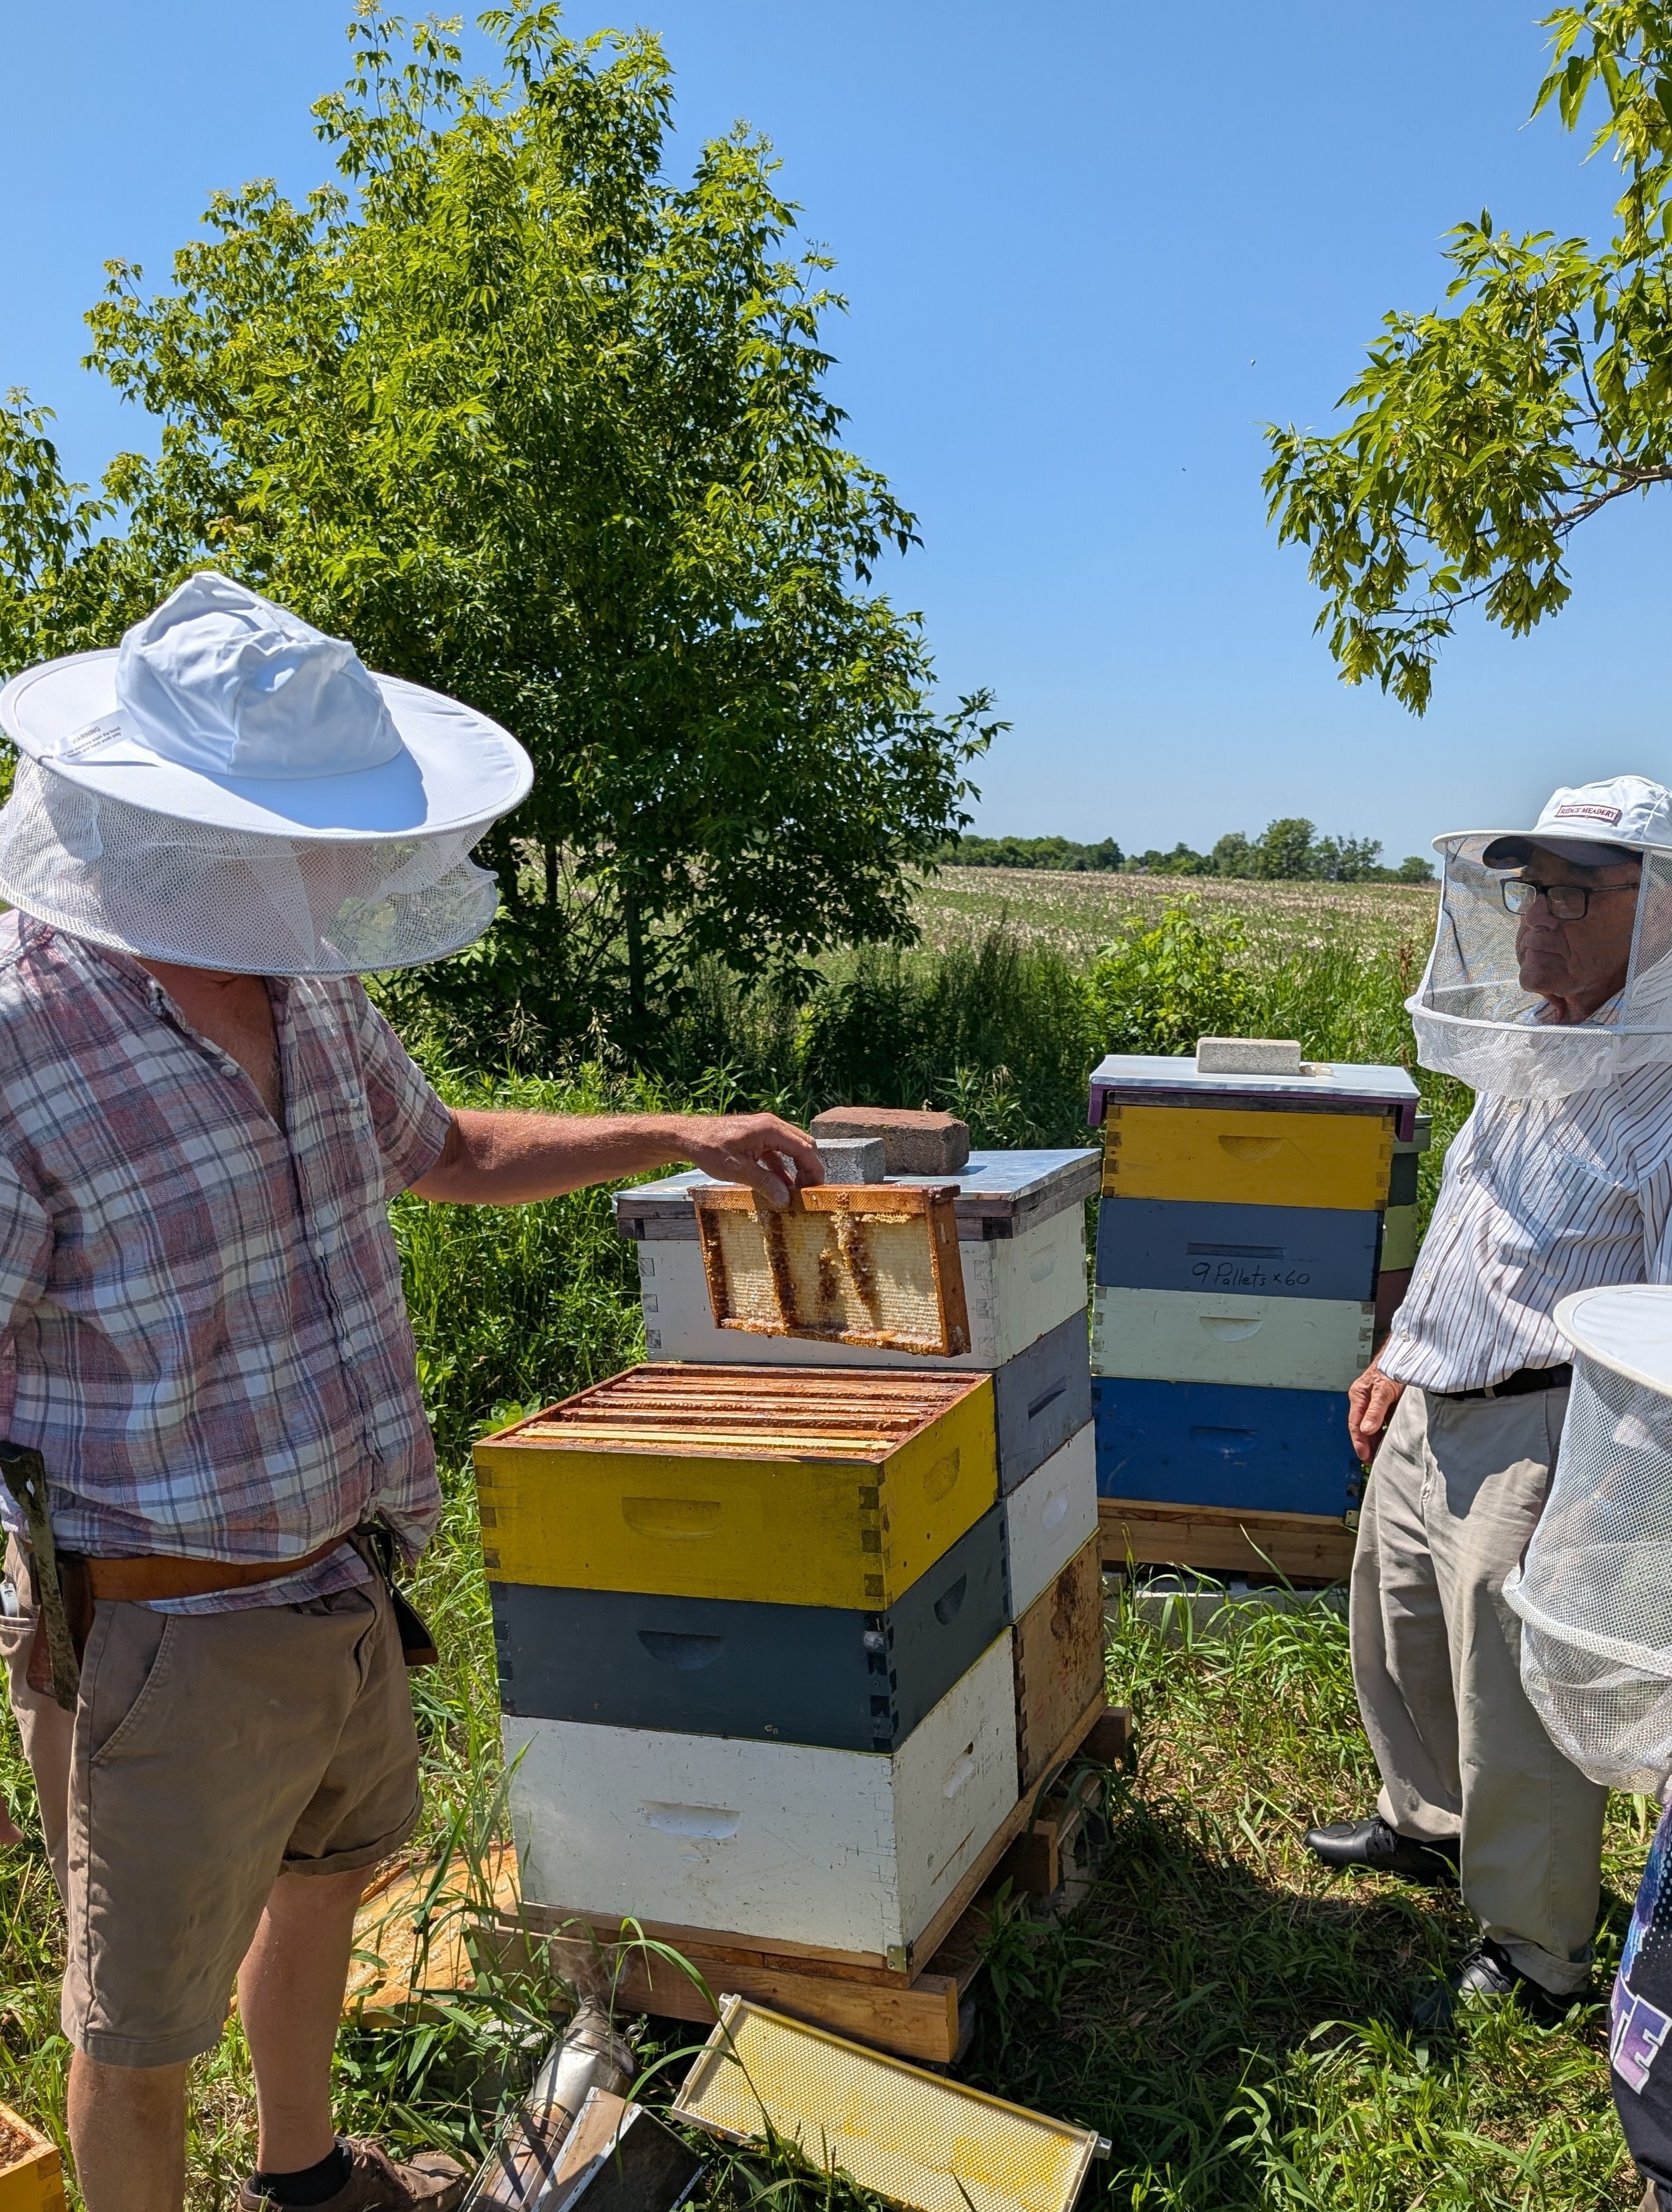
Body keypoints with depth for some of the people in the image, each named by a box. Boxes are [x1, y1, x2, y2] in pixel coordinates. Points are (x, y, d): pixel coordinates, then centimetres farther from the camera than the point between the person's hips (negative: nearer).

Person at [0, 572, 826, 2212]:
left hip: (343, 1582, 9)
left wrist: (681, 1136, 12)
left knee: (328, 1875, 29)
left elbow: (443, 1154, 17)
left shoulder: (303, 986, -1)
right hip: (163, 1632, -8)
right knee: (141, 2021, 12)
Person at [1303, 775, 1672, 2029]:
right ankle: (1431, 1824, 49)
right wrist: (1403, 1353, 24)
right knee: (1397, 1635, 24)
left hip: (1541, 1434, -9)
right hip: (1432, 1412, 9)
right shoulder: (1528, 1053, 9)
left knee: (1518, 1706, 4)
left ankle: (1537, 1960, 25)